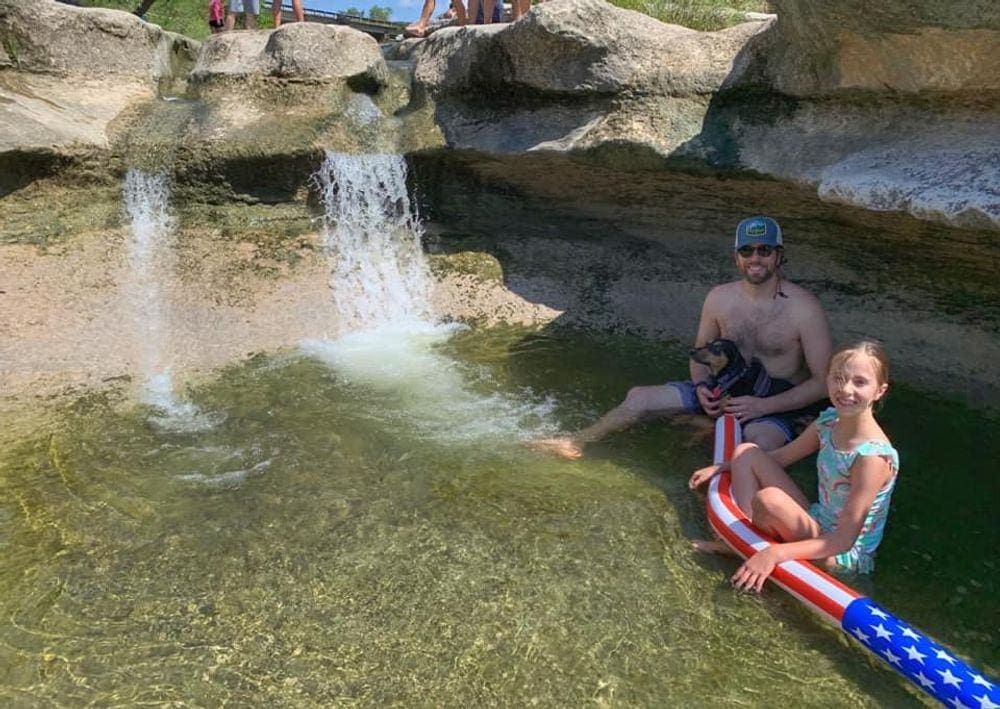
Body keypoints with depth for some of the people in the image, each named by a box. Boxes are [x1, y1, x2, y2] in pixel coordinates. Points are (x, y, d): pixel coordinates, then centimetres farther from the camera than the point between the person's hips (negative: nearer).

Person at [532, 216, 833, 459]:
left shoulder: (804, 307, -17)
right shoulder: (719, 298, -4)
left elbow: (822, 382, -15)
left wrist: (763, 405, -24)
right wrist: (701, 386, -12)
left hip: (780, 405, -4)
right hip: (725, 393, 5)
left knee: (760, 441, -42)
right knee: (639, 397, -3)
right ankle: (577, 442, 15)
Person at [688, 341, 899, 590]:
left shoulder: (872, 456, -29)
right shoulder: (829, 422, -6)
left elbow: (844, 540, -28)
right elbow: (779, 457, 11)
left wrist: (775, 554, -37)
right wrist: (720, 468, 7)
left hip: (843, 556, -8)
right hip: (817, 527, 8)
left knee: (769, 499, -33)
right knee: (746, 453, 0)